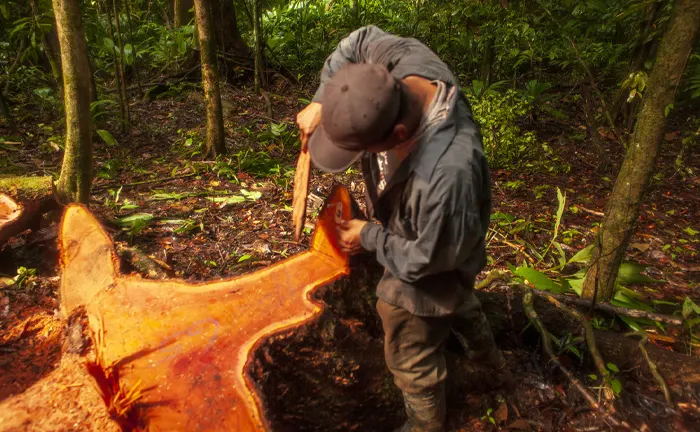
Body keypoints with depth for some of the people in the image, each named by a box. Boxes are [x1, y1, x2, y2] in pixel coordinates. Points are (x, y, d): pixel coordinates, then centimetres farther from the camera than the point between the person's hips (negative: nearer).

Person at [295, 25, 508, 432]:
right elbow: (360, 41, -4)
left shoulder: (447, 174, -49)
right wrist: (321, 103, -13)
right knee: (458, 300, 37)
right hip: (415, 230, 8)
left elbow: (427, 259, -31)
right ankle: (488, 354, 69)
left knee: (412, 359, 17)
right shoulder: (408, 60, -28)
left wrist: (369, 237, -17)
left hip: (426, 275, -8)